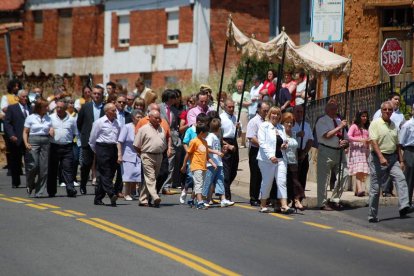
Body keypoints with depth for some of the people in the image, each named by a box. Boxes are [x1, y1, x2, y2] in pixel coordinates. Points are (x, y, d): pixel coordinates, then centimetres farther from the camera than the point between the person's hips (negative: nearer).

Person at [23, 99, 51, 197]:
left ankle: (39, 192, 6)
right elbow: (25, 132, 4)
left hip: (45, 142, 3)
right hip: (33, 142, -3)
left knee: (44, 168, -1)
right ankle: (30, 185, 14)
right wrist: (26, 143, -11)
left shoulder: (48, 118, 13)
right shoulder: (31, 118, 4)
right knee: (33, 165, -14)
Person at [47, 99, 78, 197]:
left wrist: (68, 141, 4)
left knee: (68, 169, -6)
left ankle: (70, 190, -9)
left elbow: (74, 133, 14)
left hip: (67, 148, 0)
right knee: (52, 170, 7)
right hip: (54, 147, 1)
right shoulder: (51, 118, 4)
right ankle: (51, 191, 15)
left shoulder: (71, 119, 6)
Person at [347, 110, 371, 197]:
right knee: (359, 170, -19)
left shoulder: (366, 128, 21)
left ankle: (357, 190, 9)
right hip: (356, 150, -6)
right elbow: (349, 137, -8)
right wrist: (360, 140, -17)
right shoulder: (354, 126, 3)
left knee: (363, 172, 1)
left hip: (365, 150, 6)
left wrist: (369, 140, 3)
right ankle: (360, 189, -30)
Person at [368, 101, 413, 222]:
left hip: (392, 158, 5)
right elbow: (373, 142, -14)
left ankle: (404, 207, -31)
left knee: (401, 179, -17)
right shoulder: (375, 124, -5)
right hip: (378, 158, -5)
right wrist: (381, 157, -24)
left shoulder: (394, 126, 15)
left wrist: (401, 161, 16)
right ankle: (372, 215, 7)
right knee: (375, 187, -1)